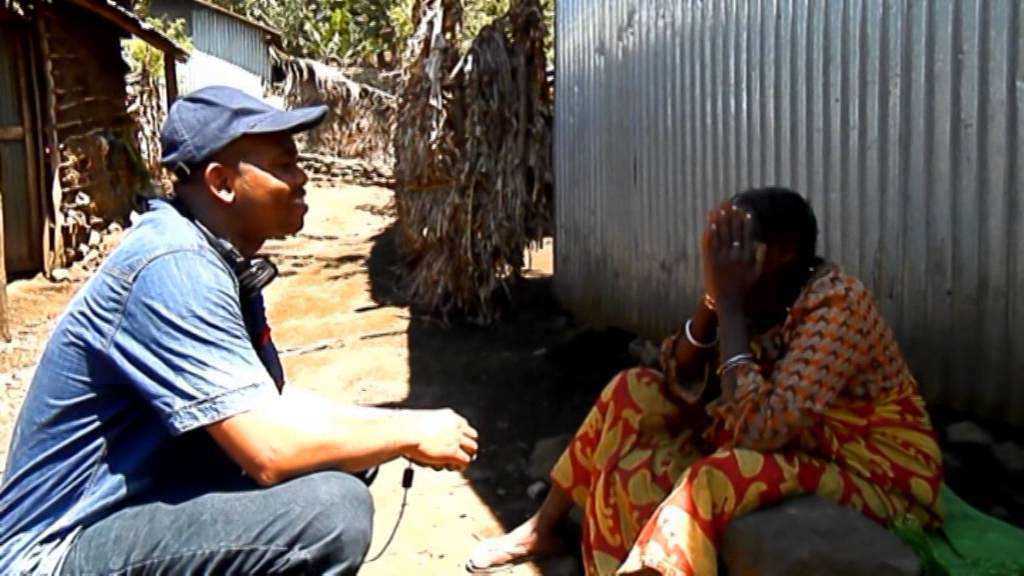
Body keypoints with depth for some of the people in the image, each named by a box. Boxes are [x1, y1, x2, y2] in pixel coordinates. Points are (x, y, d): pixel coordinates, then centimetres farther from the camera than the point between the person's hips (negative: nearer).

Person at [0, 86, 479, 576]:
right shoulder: (176, 268, -25)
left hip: (144, 504, 10)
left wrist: (396, 426, -1)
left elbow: (274, 403, 11)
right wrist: (410, 434, -15)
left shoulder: (224, 259, 4)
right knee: (334, 508, -26)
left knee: (343, 458, 8)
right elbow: (270, 449, -30)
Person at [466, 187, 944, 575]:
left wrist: (730, 306, -31)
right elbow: (678, 387, -6)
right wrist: (713, 300, -20)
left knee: (715, 479, -37)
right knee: (634, 391, -1)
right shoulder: (759, 299, -4)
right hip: (795, 446, 8)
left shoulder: (836, 306, -27)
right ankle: (544, 528, 10)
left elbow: (759, 430, -36)